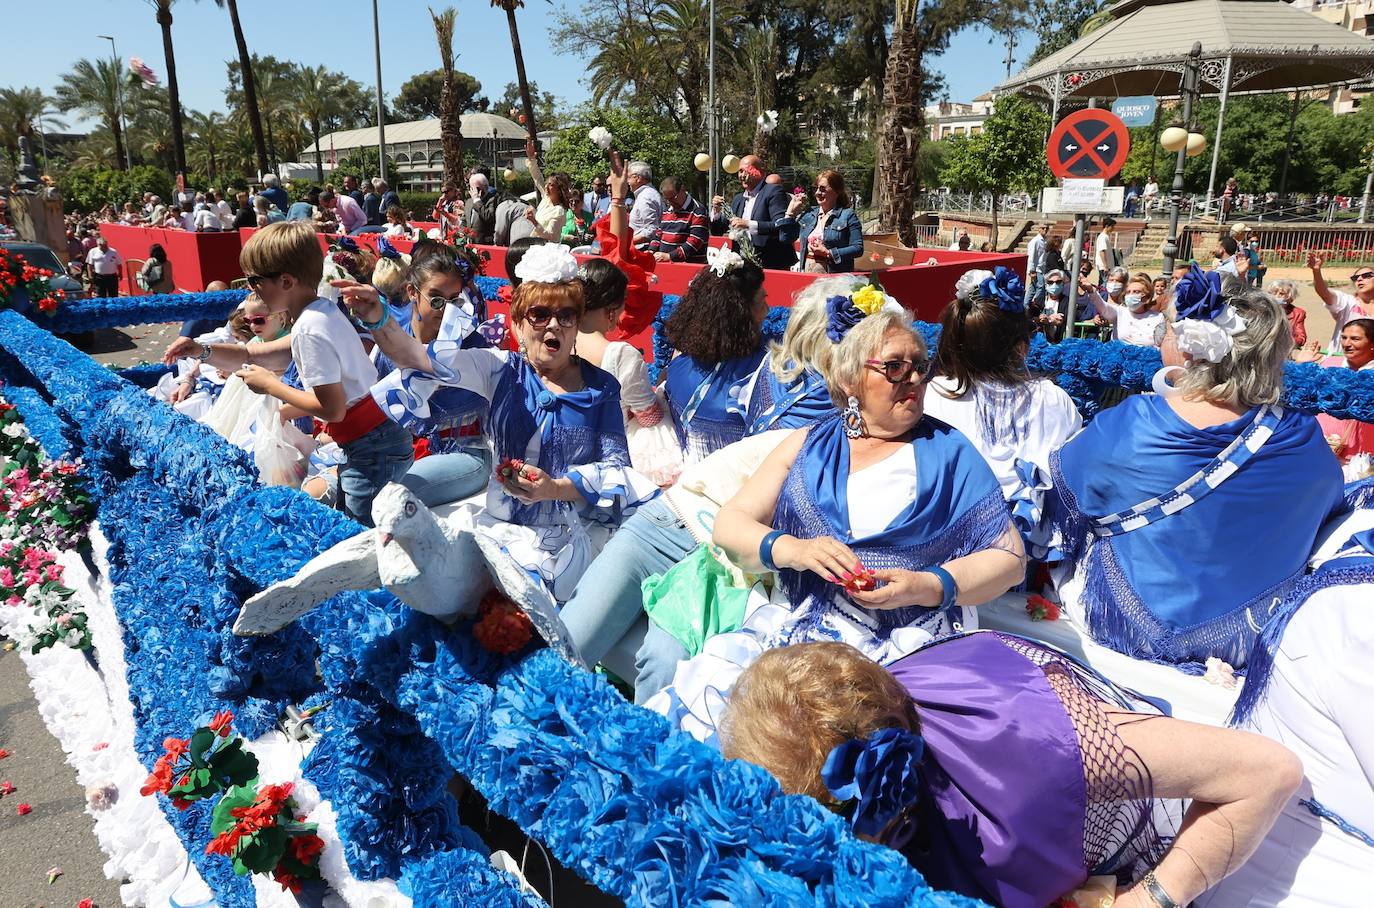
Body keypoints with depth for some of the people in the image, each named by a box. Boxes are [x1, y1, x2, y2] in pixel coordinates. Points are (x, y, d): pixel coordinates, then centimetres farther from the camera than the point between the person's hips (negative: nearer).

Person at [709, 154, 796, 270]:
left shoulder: (773, 191, -5)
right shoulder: (738, 199, 17)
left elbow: (781, 227, -18)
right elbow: (717, 231, 20)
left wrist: (749, 225, -25)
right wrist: (716, 211, 0)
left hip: (771, 264, -6)